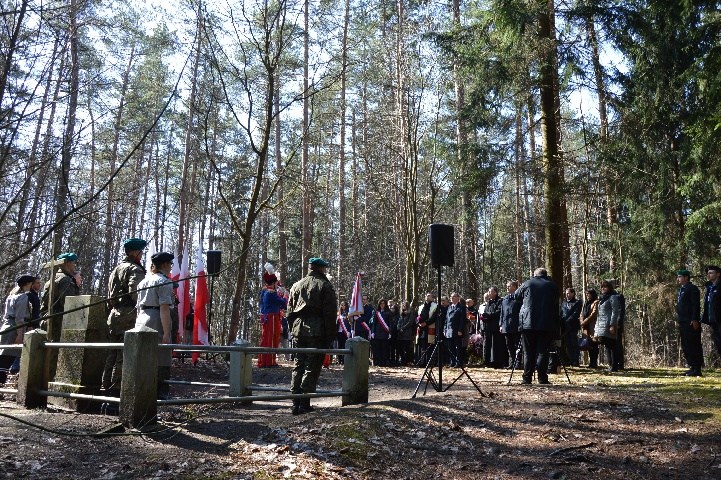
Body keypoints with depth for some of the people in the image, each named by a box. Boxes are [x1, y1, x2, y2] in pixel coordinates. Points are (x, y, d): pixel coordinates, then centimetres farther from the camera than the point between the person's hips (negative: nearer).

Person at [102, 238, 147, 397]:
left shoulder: (116, 269, 22)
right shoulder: (135, 269, -7)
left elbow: (109, 295, 22)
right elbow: (135, 292, -22)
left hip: (114, 314, 9)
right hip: (129, 315, -9)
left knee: (112, 353, 13)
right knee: (124, 355, -6)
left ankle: (106, 386, 18)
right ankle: (116, 387, -6)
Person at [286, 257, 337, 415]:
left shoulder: (296, 285, 14)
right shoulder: (325, 286, -3)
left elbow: (290, 311, 15)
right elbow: (330, 313, -7)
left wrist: (293, 329, 18)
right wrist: (330, 337, -3)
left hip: (299, 330, 5)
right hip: (317, 330, -5)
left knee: (298, 365, 12)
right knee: (312, 367, 1)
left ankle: (295, 403, 11)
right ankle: (304, 404, 1)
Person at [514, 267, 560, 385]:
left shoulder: (527, 283, 5)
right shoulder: (552, 285, 6)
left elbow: (516, 296, 19)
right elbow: (556, 305, 9)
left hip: (528, 323, 0)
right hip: (546, 325, 0)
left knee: (528, 352, 5)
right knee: (543, 352, 3)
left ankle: (527, 378, 4)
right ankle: (542, 378, -1)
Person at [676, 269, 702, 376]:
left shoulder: (692, 288, -9)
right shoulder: (681, 289, 18)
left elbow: (696, 305, -16)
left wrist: (695, 320, -22)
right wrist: (679, 321, 18)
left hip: (691, 322, -9)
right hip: (683, 322, 10)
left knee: (694, 345, -6)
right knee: (685, 346, 11)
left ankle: (697, 369, -3)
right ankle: (692, 367, 18)